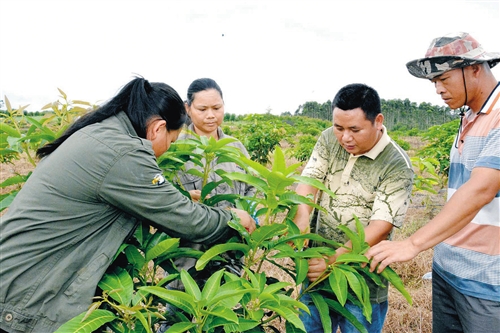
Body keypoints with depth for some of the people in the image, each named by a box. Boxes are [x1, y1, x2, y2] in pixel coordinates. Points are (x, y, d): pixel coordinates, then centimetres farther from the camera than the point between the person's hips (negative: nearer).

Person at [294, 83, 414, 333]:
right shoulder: (329, 139, -2)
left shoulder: (397, 166, -16)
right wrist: (301, 216, -30)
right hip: (317, 265, 4)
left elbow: (380, 227, -20)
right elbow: (308, 180, -9)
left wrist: (333, 260, -28)